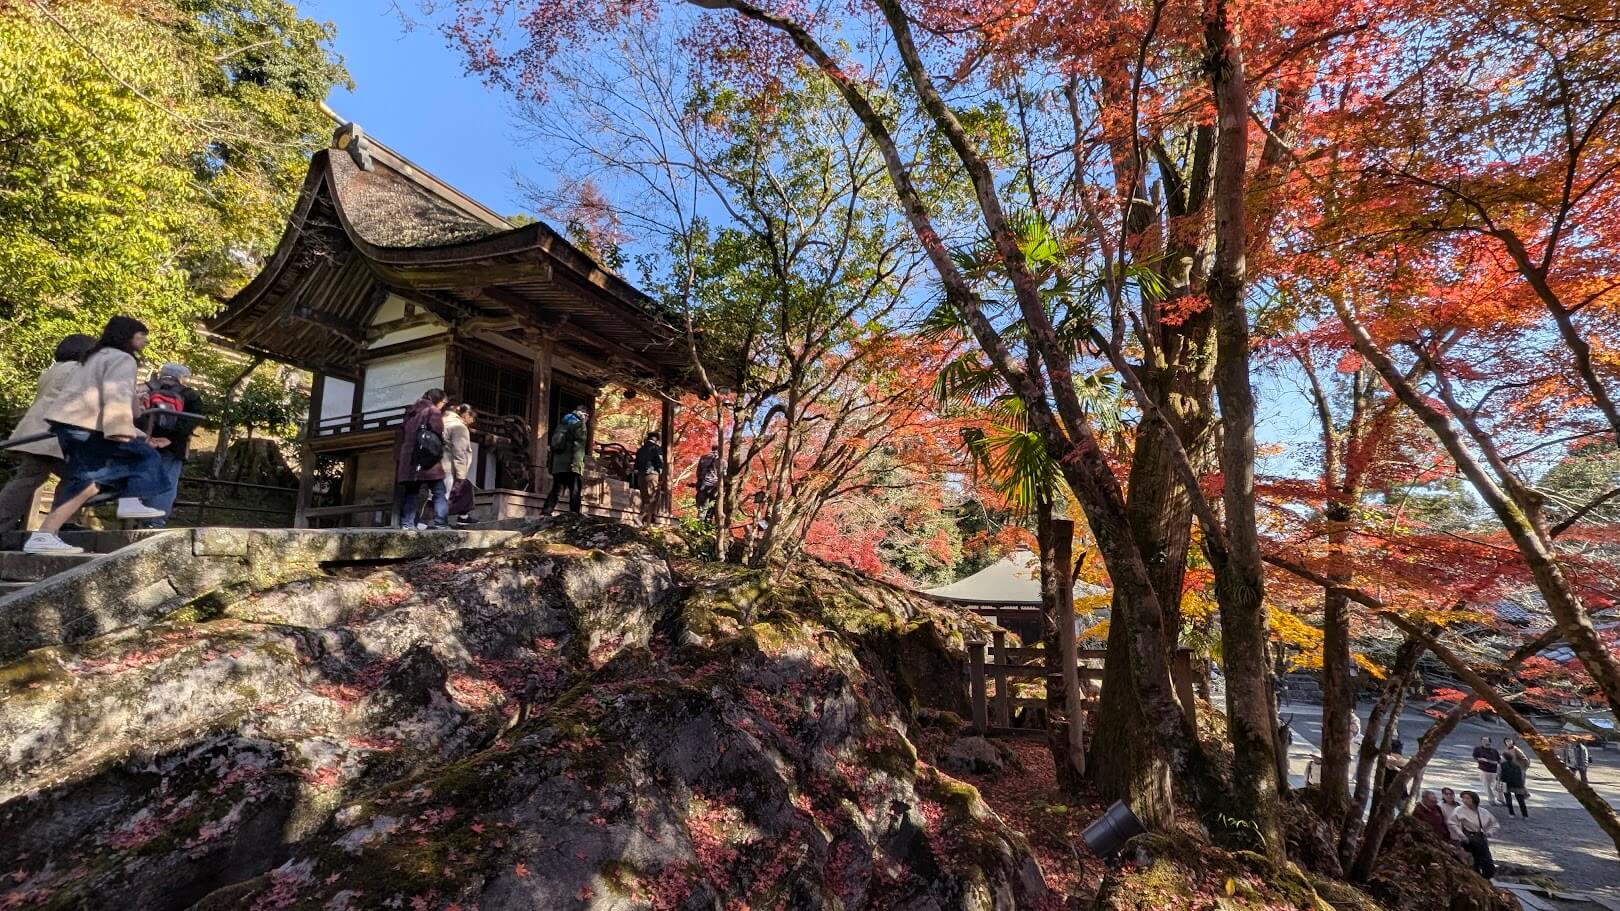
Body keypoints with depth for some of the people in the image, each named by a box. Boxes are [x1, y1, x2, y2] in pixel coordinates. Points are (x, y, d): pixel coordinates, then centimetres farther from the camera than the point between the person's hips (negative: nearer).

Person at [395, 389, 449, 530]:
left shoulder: (413, 414, 23)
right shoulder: (433, 412, 0)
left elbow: (403, 438, 22)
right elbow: (438, 436, -10)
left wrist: (404, 458, 24)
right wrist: (439, 454, 4)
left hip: (409, 460, 7)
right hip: (429, 461, -7)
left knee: (411, 492, 8)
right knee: (440, 493, -7)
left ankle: (406, 523, 3)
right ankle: (441, 524, -16)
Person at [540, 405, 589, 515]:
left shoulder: (562, 425, 21)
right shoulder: (579, 424, -1)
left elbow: (553, 445, 22)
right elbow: (578, 446, -12)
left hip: (557, 465, 7)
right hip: (571, 466, -7)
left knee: (555, 491, 9)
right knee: (575, 493, -6)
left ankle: (545, 514, 2)